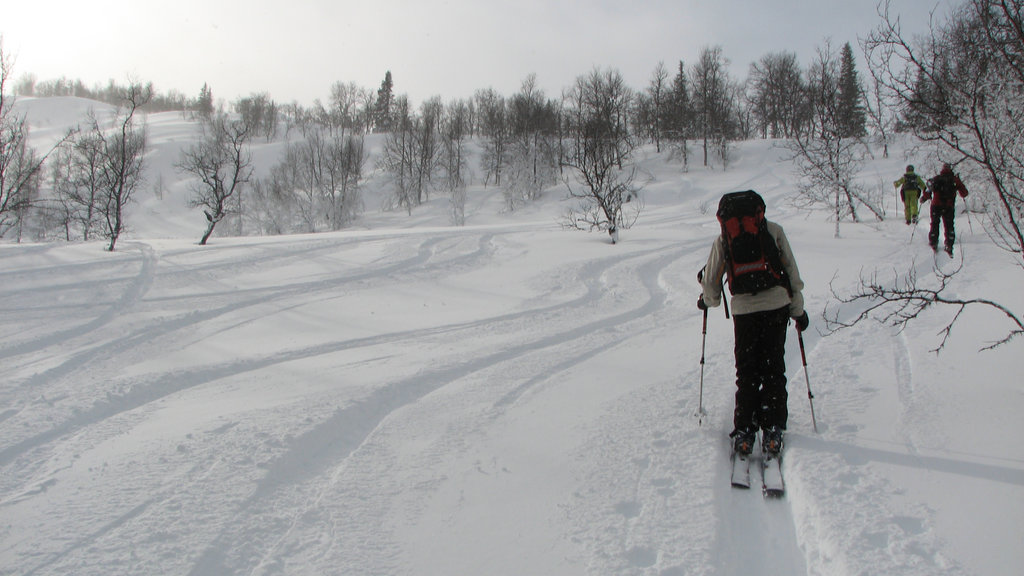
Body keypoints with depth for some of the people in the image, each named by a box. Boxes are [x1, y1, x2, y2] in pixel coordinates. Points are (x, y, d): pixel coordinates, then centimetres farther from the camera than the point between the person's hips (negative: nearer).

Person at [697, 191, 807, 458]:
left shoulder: (723, 239, 6)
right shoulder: (773, 230, 6)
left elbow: (711, 281, 8)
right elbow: (791, 271, 5)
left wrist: (708, 300, 30)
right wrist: (798, 309, 12)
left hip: (744, 310, 0)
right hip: (776, 306, 0)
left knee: (746, 371, 10)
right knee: (774, 368, 9)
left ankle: (744, 431, 6)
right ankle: (772, 430, 7)